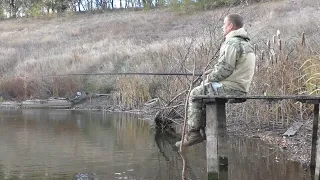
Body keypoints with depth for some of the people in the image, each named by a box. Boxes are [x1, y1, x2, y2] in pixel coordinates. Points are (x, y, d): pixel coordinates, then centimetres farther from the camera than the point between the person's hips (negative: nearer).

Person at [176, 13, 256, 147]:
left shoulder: (233, 43, -18)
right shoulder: (245, 42, 16)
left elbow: (224, 69, -21)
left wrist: (209, 78, -4)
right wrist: (212, 72, 11)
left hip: (231, 88, -10)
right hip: (239, 88, 10)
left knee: (195, 94, 2)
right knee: (203, 90, 24)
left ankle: (193, 134, 2)